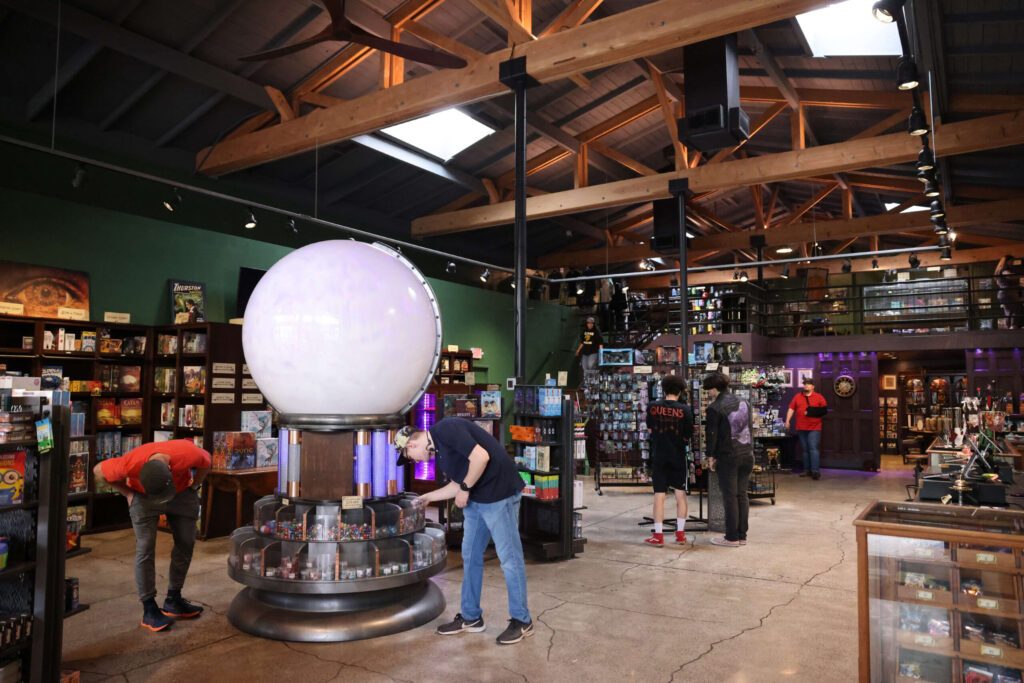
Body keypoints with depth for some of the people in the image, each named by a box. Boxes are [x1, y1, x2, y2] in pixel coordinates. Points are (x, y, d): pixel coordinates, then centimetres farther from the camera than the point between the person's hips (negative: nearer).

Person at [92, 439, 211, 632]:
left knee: (186, 543, 2)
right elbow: (99, 471, -15)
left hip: (181, 492, 2)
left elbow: (206, 462, -11)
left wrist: (193, 487, -5)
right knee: (145, 549, -10)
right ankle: (149, 610, 0)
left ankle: (173, 601, 16)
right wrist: (127, 493, -11)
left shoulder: (188, 453, -37)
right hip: (143, 495, -2)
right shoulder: (130, 463, -37)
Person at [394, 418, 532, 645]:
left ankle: (522, 622, 12)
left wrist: (465, 489, -15)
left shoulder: (447, 429, -16)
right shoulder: (438, 449, 14)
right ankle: (470, 618, 28)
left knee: (509, 558, -1)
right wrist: (428, 497, 26)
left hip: (499, 494, -10)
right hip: (475, 499, 10)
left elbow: (481, 456, -26)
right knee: (470, 556, 15)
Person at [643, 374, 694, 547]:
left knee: (659, 495, 4)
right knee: (680, 494, 12)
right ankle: (680, 533, 19)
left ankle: (658, 536, 5)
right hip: (678, 456, -1)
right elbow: (687, 436, -5)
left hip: (658, 456, 1)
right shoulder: (684, 409, -10)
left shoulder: (652, 407, -4)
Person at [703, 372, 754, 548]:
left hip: (728, 456, -6)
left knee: (730, 496, 0)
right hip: (747, 454, 6)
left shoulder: (715, 408, -10)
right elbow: (749, 427, 14)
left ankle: (732, 538, 4)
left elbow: (712, 433, -10)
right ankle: (742, 535, 17)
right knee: (742, 495, 12)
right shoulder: (744, 403, 9)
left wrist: (711, 456, -2)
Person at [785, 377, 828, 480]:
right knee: (805, 449, 9)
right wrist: (787, 420, 3)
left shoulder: (819, 397, 4)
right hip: (801, 428, 4)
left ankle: (815, 470, -12)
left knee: (813, 448, -11)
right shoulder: (797, 397, 12)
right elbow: (791, 409, 11)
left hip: (814, 427, -4)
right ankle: (807, 470, 15)